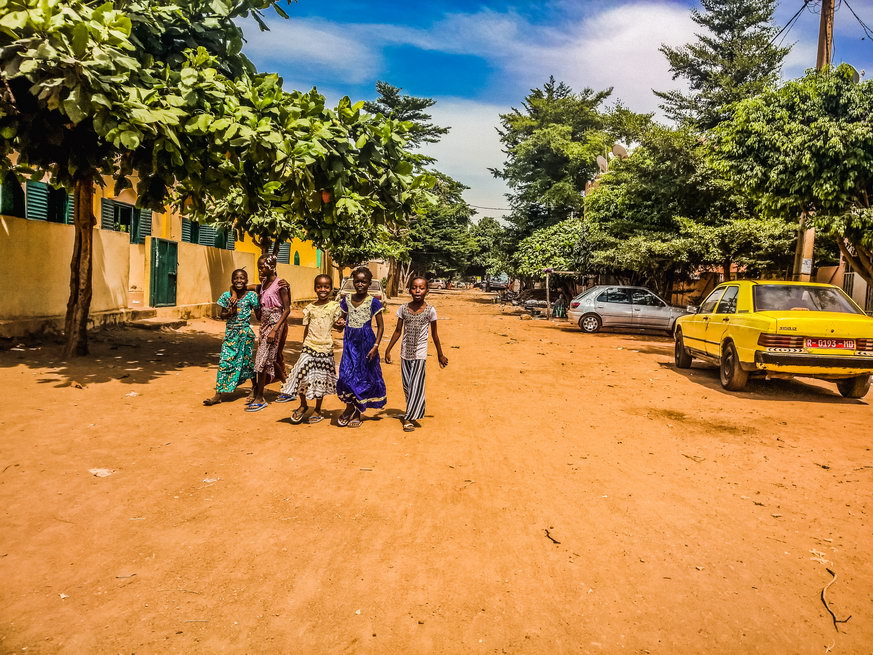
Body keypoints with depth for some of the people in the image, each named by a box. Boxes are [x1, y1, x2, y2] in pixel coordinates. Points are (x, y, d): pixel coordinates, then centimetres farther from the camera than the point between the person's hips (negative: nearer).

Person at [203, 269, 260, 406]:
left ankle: (255, 389, 27)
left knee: (247, 361, 7)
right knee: (224, 362, 0)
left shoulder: (251, 295, -5)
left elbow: (258, 315, -2)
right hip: (230, 333, 3)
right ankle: (218, 395, 4)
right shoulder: (227, 296, 2)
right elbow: (222, 315, 6)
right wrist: (230, 312, -11)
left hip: (245, 333, -2)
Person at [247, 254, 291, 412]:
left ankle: (260, 398, -2)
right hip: (265, 323, 8)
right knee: (273, 358, 13)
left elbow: (287, 309, -16)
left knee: (264, 359, -8)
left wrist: (275, 329, -21)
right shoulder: (263, 284, 10)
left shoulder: (280, 285, -13)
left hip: (276, 324, -8)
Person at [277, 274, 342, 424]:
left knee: (321, 380, 7)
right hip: (309, 347, 1)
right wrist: (305, 344, 6)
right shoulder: (310, 307, 5)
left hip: (325, 348, -1)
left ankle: (317, 410, 25)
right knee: (302, 375, -7)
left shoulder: (335, 306, -1)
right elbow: (306, 329, 10)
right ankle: (303, 405, 18)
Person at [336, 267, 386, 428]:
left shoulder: (373, 302, -7)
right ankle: (349, 407, 15)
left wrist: (376, 346, -12)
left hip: (366, 342, -3)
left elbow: (380, 326, -4)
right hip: (350, 342, 3)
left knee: (363, 376, 5)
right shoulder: (347, 300, 5)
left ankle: (357, 413, 19)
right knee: (347, 374, -6)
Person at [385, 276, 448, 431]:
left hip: (420, 354, -3)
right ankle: (411, 414, 26)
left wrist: (440, 355, 9)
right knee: (407, 387, 10)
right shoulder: (403, 309, 0)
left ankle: (409, 418, 2)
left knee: (416, 386, -5)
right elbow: (398, 331, 9)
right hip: (405, 354, 3)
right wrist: (388, 350, 7)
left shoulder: (430, 310, -6)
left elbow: (434, 334, 4)